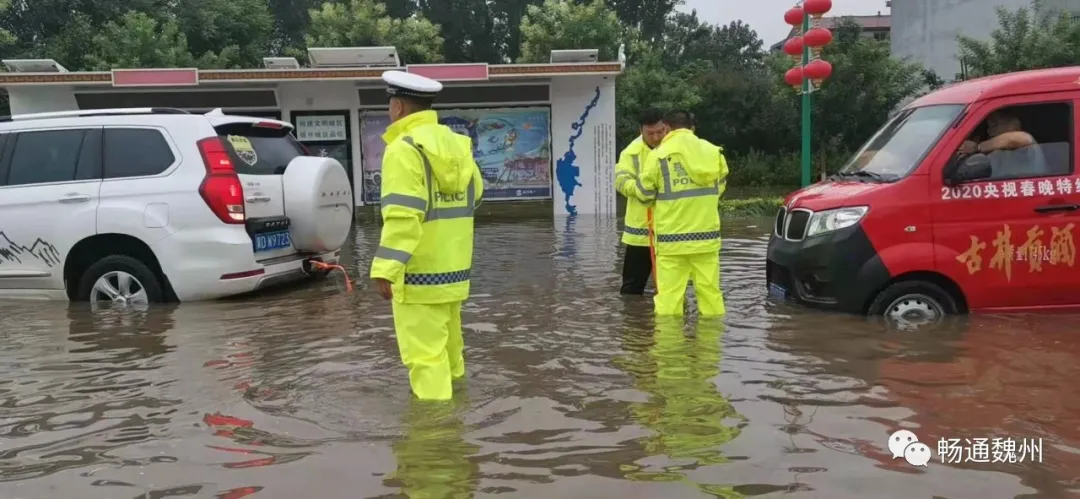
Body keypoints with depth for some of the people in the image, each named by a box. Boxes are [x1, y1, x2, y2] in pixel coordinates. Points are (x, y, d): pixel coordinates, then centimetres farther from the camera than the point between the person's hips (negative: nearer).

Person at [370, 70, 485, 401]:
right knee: (448, 347, 22)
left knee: (425, 356, -3)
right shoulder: (457, 143, 9)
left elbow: (403, 216, -23)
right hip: (454, 269, 8)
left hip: (419, 275, -8)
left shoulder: (404, 148, -15)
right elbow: (474, 194, 19)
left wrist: (386, 268, -23)